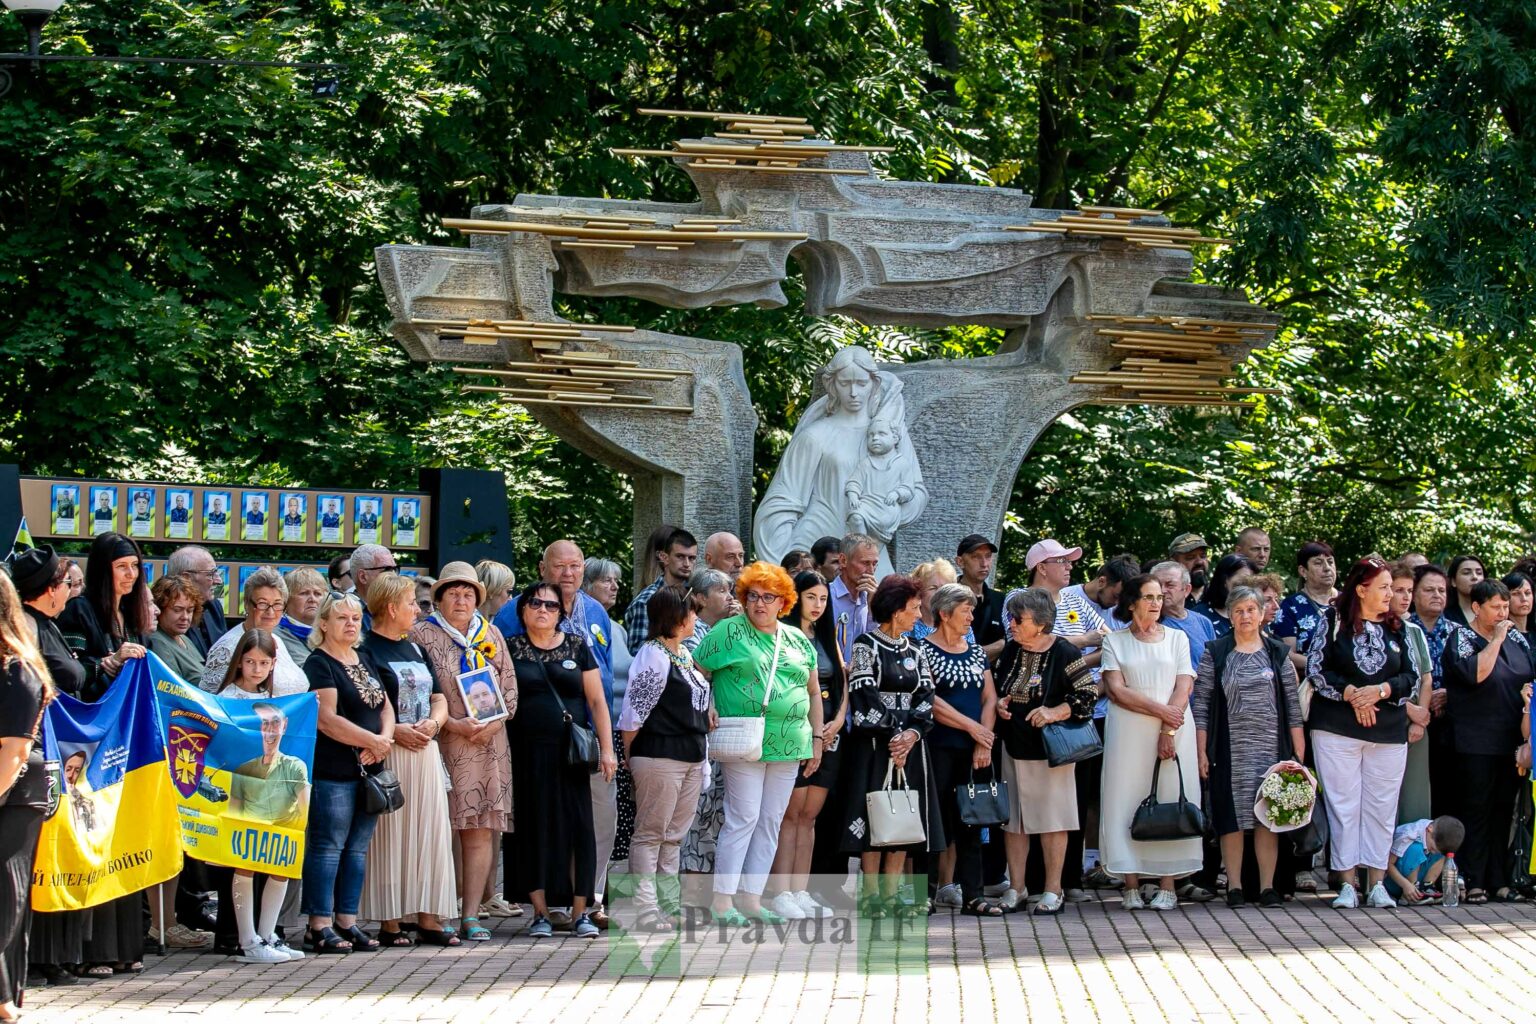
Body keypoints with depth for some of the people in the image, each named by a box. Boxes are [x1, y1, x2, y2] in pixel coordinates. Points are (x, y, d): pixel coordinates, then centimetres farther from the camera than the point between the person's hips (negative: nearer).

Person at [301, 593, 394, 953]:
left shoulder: (364, 662, 18)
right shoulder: (319, 664, -7)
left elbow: (385, 707, 17)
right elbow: (327, 719, -16)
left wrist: (383, 740, -4)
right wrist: (372, 740, -11)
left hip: (369, 770, 8)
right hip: (333, 772, -8)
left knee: (357, 848, 9)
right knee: (328, 846, -7)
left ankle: (346, 922, 13)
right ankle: (319, 926, -6)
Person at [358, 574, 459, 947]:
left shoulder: (415, 649, 20)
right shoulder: (365, 651, -5)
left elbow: (439, 699, 18)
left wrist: (434, 722, -3)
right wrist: (394, 730, -21)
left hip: (425, 750, 7)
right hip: (387, 753, -7)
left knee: (430, 832, 4)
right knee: (389, 835, -6)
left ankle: (428, 919, 6)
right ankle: (390, 922, -4)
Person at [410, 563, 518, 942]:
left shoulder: (491, 634, 16)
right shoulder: (422, 636, 2)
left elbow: (509, 685, 15)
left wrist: (494, 722, -3)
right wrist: (454, 725, -14)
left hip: (490, 746, 4)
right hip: (442, 746, -4)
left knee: (481, 831, -1)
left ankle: (471, 914, 0)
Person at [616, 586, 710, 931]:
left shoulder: (684, 654, 15)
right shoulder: (653, 655, -13)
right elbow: (633, 710, -13)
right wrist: (629, 755, -7)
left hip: (691, 757, 9)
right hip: (659, 756, -9)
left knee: (675, 835, 13)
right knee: (650, 833, -4)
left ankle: (670, 903, 18)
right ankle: (645, 909, -3)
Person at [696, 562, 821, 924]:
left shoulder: (798, 641, 14)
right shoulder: (728, 632, 0)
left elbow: (814, 692, 19)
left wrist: (817, 739, 14)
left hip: (789, 745, 5)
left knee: (770, 823, 6)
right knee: (743, 818, -8)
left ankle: (751, 897, 11)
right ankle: (722, 899, -5)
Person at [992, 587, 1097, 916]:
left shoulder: (1064, 653, -8)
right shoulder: (1010, 651, 9)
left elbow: (1089, 693, -8)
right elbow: (995, 689, 22)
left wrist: (1055, 712, -18)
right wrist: (999, 704, 1)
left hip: (1050, 749, -5)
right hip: (1012, 746, 5)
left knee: (1052, 817, 0)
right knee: (1012, 819, 6)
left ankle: (1053, 890, 7)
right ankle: (1015, 888, 12)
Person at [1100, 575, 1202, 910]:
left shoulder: (1177, 638, 11)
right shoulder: (1115, 641, 8)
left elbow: (1183, 689, 2)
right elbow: (1117, 691, -3)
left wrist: (1168, 732, -11)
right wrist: (1159, 710, -12)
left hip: (1173, 729, 1)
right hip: (1127, 731, -1)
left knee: (1170, 800, -4)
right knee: (1127, 802, -5)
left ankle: (1167, 886, -2)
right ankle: (1131, 886, -3)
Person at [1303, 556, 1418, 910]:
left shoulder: (1397, 628, 10)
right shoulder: (1333, 620, 1)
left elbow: (1411, 678, 7)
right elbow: (1315, 669, -3)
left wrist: (1381, 691, -11)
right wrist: (1350, 693, -14)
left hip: (1388, 732, 3)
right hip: (1336, 730, -3)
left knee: (1381, 807, 2)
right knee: (1343, 804, -2)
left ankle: (1377, 883, 7)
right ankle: (1348, 884, 1)